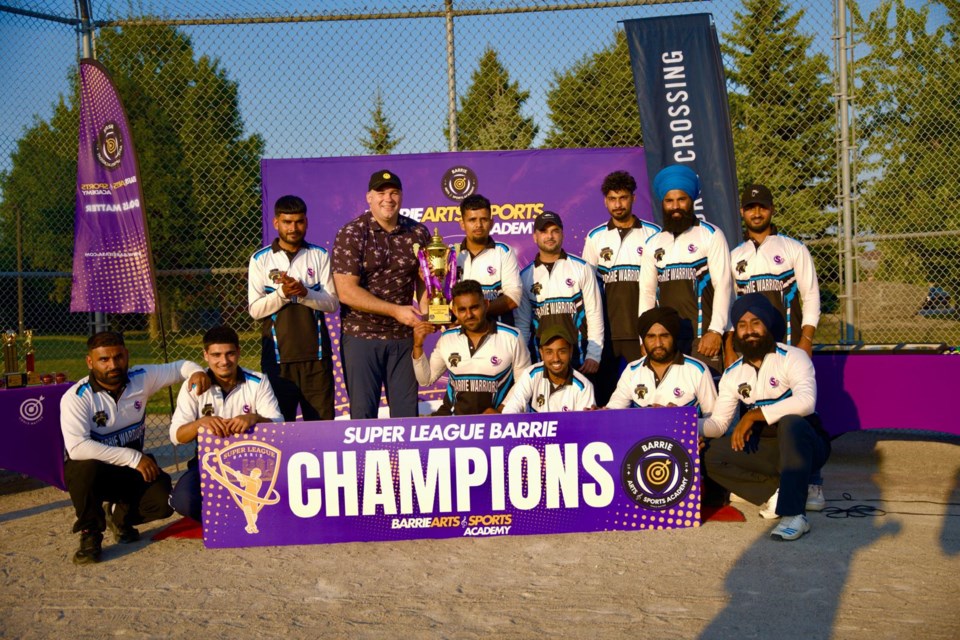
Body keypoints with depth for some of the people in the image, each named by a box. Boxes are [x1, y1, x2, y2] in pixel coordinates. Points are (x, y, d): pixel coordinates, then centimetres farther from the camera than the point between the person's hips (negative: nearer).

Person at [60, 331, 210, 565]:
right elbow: (77, 447, -31)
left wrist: (196, 371, -17)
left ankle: (121, 517, 15)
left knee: (164, 501, -22)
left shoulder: (141, 378, -7)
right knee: (88, 467, -38)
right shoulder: (76, 397, -20)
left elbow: (177, 367, 8)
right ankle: (90, 533, -10)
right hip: (90, 469, -3)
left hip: (132, 470, 3)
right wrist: (133, 458, -30)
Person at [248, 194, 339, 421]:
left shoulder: (320, 256, 7)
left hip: (316, 354, 1)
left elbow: (333, 303, 0)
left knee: (322, 422, 4)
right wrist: (282, 293, -17)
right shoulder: (260, 259, 4)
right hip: (277, 355, 0)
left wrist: (304, 292, -17)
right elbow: (255, 309, -1)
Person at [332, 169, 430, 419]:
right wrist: (396, 310, -17)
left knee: (407, 411, 9)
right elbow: (346, 291, -14)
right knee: (363, 412, 4)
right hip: (361, 335, -3)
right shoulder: (351, 234, -7)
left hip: (404, 335, 3)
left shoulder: (418, 233, 5)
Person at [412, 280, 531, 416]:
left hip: (494, 417, -2)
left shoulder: (511, 337, -5)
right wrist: (418, 346, 0)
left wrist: (500, 411, -10)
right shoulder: (447, 338, 5)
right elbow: (425, 379, 13)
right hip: (453, 415, 3)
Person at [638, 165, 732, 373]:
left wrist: (716, 330, -13)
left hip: (702, 335, -4)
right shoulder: (653, 244, 17)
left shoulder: (710, 235, 3)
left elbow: (723, 285, -4)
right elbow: (647, 292, 16)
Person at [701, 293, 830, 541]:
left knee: (791, 423, -38)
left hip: (803, 444, -5)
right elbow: (718, 422, 2)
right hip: (763, 450, 5)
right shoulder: (732, 374, 6)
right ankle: (776, 494, -16)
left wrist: (754, 415, -29)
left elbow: (806, 402, -28)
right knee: (710, 454, -17)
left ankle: (794, 513, -36)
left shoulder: (792, 358, -10)